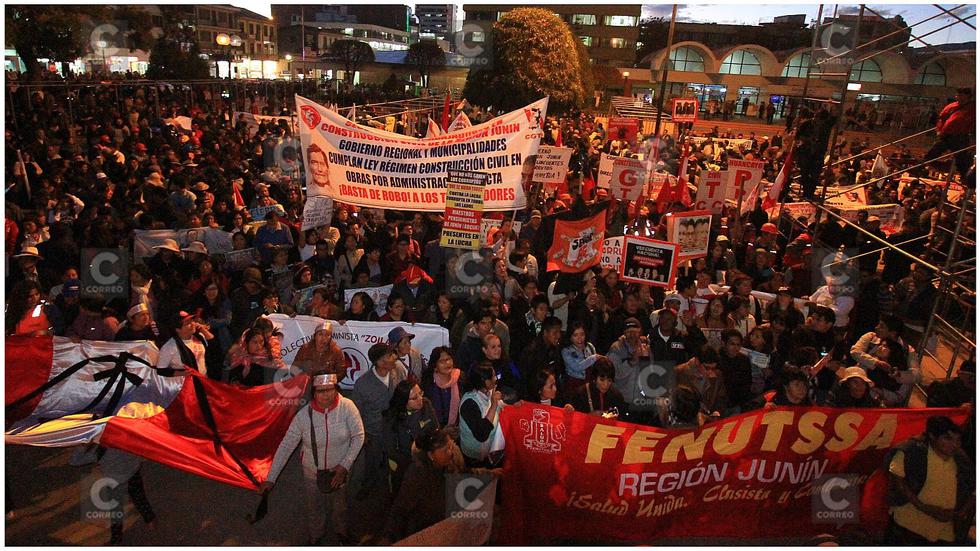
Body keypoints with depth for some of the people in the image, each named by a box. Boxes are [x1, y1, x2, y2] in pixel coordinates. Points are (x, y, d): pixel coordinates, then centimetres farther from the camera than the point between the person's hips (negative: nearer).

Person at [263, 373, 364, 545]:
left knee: (339, 506, 23)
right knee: (314, 508, 24)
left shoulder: (347, 407, -23)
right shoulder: (304, 415, -21)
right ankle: (316, 534, 56)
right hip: (312, 473, 0)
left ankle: (340, 532, 56)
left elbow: (358, 436, -14)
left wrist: (345, 465, -19)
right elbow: (285, 446, -13)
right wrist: (271, 478, -11)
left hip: (338, 471, 0)